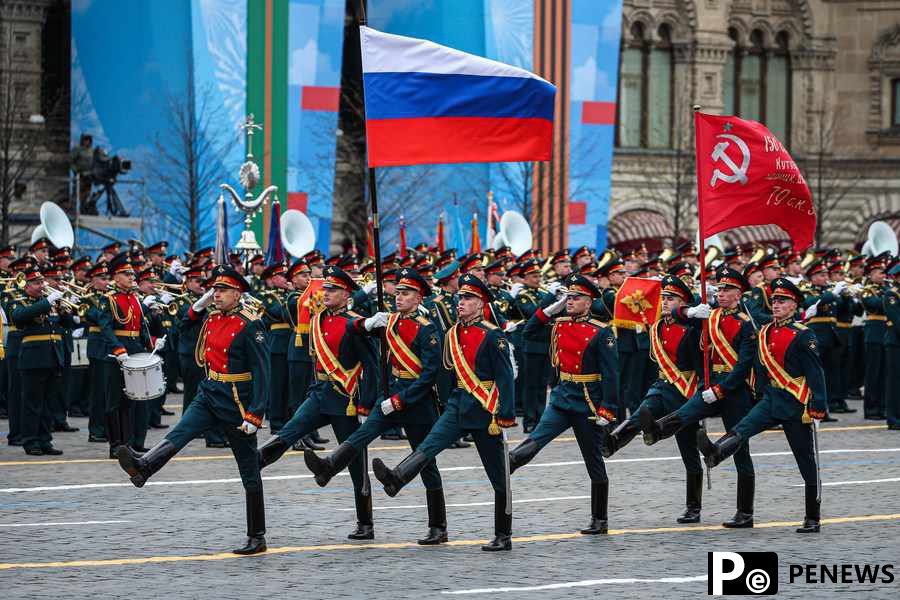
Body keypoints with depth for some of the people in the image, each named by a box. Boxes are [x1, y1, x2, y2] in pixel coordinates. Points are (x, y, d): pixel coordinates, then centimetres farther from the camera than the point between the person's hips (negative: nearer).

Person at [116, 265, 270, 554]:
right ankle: (142, 467, -47)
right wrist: (199, 306, 10)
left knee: (249, 473, 3)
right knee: (178, 434, -22)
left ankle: (257, 538, 8)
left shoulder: (249, 326, -15)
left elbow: (261, 372, -18)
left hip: (237, 405, -6)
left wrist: (255, 415, -23)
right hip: (208, 396, 6)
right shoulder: (211, 318, 6)